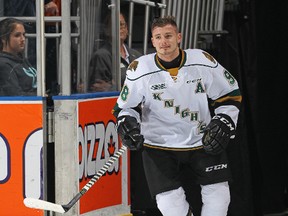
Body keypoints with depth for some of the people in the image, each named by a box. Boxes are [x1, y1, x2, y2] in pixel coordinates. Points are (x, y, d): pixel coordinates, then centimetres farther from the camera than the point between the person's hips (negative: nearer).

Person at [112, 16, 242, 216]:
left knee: (218, 195, -3)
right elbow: (126, 105, 4)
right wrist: (127, 124, -15)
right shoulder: (140, 69, -9)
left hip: (202, 140, 1)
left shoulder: (203, 61, -7)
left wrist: (223, 124, -6)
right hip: (159, 144, -1)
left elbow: (230, 94, 4)